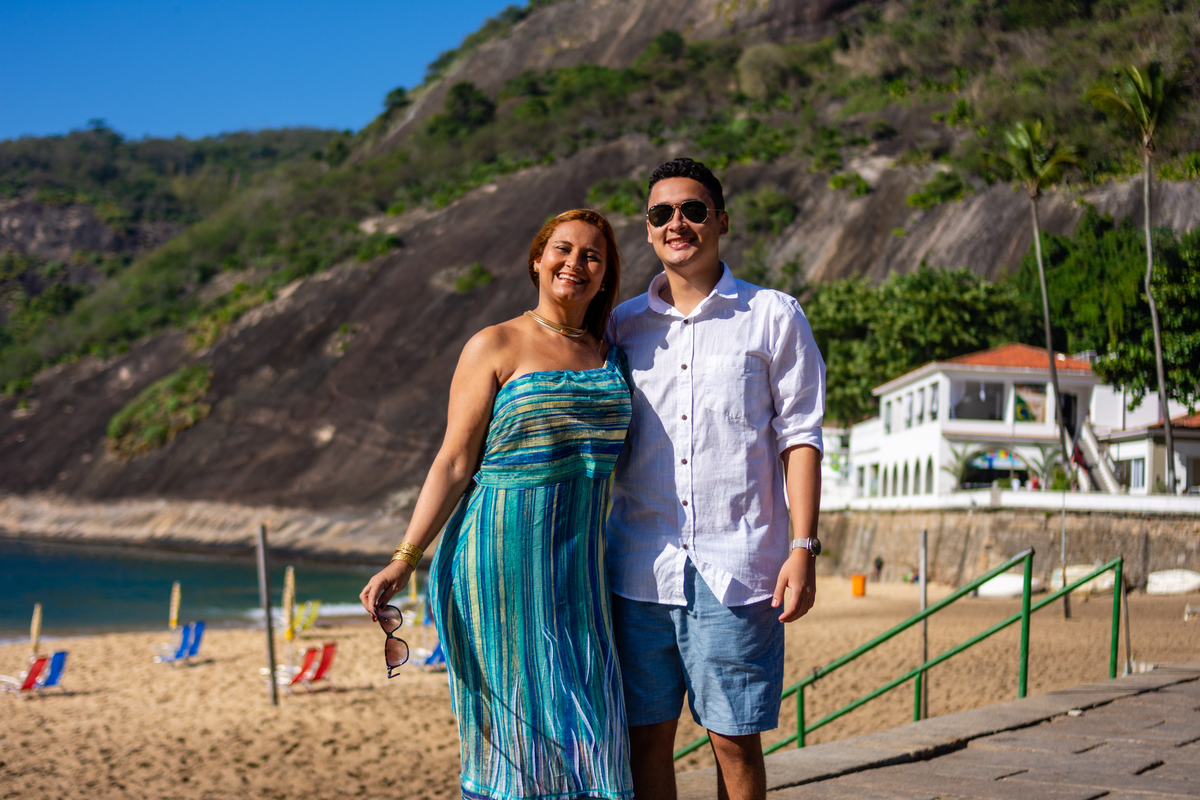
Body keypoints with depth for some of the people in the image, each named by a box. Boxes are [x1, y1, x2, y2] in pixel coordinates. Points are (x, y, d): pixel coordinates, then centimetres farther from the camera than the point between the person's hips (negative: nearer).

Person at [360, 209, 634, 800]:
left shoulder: (611, 357, 13)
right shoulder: (495, 347, -2)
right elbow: (454, 463, -4)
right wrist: (403, 561, -11)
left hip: (580, 569, 5)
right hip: (500, 559, -5)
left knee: (584, 731, 3)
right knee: (513, 732, -1)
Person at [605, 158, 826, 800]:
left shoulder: (773, 316, 3)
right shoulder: (623, 325, 12)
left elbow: (799, 437, 2)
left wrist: (803, 548, -7)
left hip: (737, 571, -3)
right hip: (639, 571, 3)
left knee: (736, 739, 3)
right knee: (645, 736, 6)